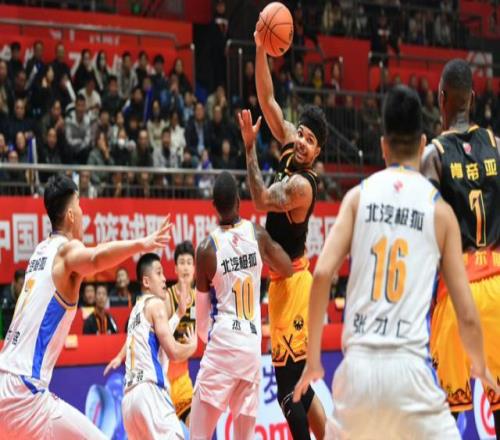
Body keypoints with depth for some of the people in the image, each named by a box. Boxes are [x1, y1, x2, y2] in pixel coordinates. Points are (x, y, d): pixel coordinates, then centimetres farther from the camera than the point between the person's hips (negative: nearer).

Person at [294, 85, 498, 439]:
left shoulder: (359, 195, 9)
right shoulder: (439, 208, 6)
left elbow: (322, 274, -2)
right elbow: (467, 314, 5)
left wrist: (313, 359, 7)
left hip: (358, 365, 2)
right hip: (410, 366, -2)